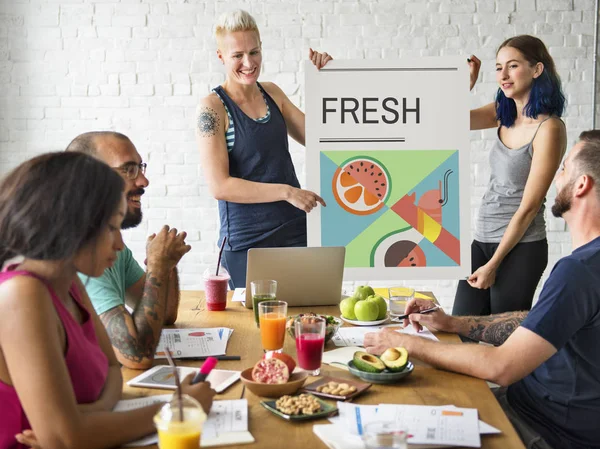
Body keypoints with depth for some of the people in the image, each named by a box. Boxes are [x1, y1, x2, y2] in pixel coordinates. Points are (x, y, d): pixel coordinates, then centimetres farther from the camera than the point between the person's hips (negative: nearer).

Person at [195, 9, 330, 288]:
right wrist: (286, 192, -19)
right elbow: (219, 186, -16)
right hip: (248, 242, -5)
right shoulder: (212, 108, -10)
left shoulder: (272, 93, 8)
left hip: (296, 231, 5)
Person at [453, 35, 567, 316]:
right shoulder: (504, 114, 6)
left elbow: (528, 207, -16)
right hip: (483, 239, 7)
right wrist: (467, 80, -11)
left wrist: (493, 265, -13)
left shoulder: (549, 128, -16)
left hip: (519, 247, -7)